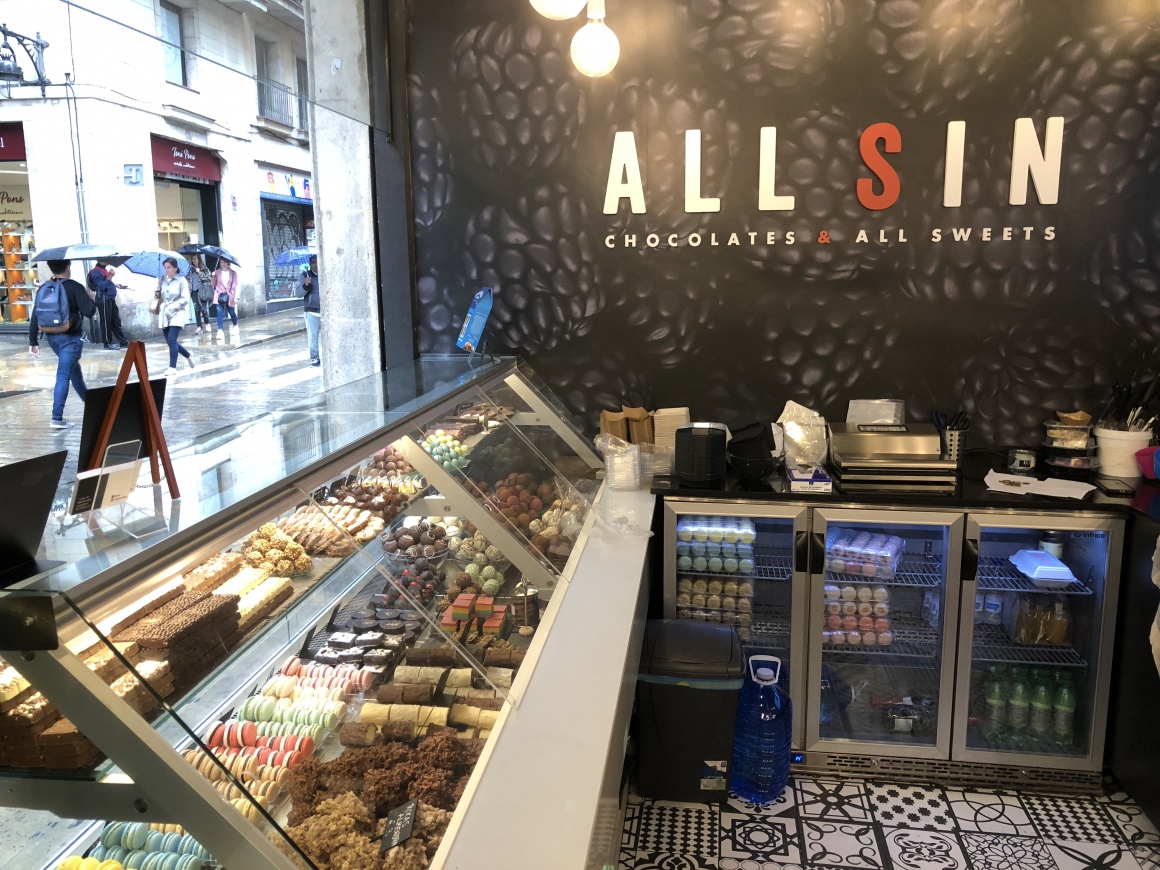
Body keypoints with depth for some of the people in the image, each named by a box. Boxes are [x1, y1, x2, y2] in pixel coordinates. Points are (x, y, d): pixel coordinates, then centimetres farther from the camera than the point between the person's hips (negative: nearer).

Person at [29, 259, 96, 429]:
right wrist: (91, 301, 5)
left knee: (74, 368, 26)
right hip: (71, 338, -7)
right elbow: (90, 312, -17)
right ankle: (57, 418, -10)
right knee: (63, 376, -8)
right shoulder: (75, 287, -13)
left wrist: (33, 341, 7)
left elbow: (35, 316, 2)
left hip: (52, 337, 7)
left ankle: (87, 399, 44)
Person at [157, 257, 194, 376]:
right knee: (170, 341, 8)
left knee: (171, 340, -15)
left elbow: (185, 299, -10)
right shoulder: (162, 279, 7)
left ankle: (173, 367, -10)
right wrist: (157, 293, -9)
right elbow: (159, 295, 13)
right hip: (165, 314, 5)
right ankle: (188, 355, 31)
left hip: (177, 313, -5)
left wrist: (172, 307, -17)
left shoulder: (181, 280, -6)